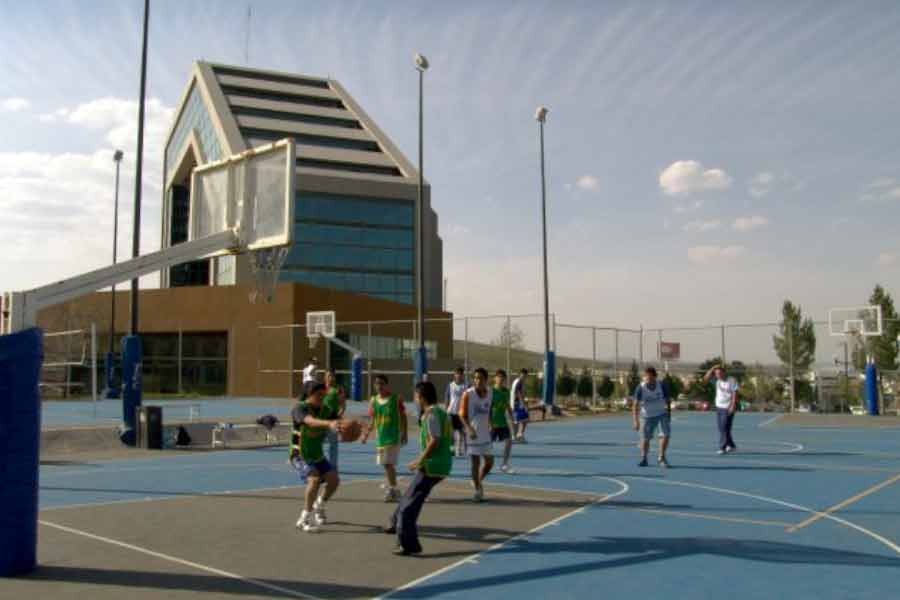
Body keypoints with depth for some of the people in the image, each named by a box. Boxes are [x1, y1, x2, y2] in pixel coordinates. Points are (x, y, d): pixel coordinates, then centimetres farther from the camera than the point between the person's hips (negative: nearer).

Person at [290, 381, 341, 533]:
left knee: (334, 479, -2)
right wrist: (329, 424, -59)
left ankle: (319, 506, 27)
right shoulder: (299, 408, -21)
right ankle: (304, 519, -16)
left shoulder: (324, 410, -1)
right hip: (301, 454, -6)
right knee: (314, 478, -27)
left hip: (317, 454, 7)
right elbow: (310, 421, -42)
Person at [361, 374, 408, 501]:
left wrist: (404, 434, -5)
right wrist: (366, 434, 0)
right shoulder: (373, 400, 5)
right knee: (386, 464, 14)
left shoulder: (396, 399, -6)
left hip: (394, 436, -5)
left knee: (389, 463, -13)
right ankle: (392, 488, 31)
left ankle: (392, 489, -5)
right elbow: (372, 421, 12)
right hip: (380, 437, 5)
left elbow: (403, 417, -1)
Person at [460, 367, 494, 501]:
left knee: (490, 462, 9)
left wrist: (490, 425, 11)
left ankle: (479, 481, 34)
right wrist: (469, 428, -26)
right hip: (472, 433, -5)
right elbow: (462, 414, -13)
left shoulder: (489, 392, 4)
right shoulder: (468, 394, -12)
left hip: (485, 433, 5)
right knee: (475, 462, -3)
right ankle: (478, 490, 11)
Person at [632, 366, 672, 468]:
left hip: (662, 413, 1)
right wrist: (635, 421, -31)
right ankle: (643, 459, 20)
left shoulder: (661, 386, -16)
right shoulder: (640, 388, -22)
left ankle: (661, 458, 4)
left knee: (665, 434, -12)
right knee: (645, 438, 1)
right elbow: (635, 405, -24)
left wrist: (669, 412, 2)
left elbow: (668, 400, 0)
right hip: (647, 416, -1)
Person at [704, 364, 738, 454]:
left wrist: (733, 406, -18)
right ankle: (731, 445, 25)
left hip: (728, 408, -6)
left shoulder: (731, 381, -9)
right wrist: (712, 369, -9)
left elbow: (734, 394, -11)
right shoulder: (716, 380, 5)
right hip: (718, 407, 6)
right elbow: (706, 378, -1)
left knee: (724, 428, -10)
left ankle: (722, 448, -8)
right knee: (722, 429, 10)